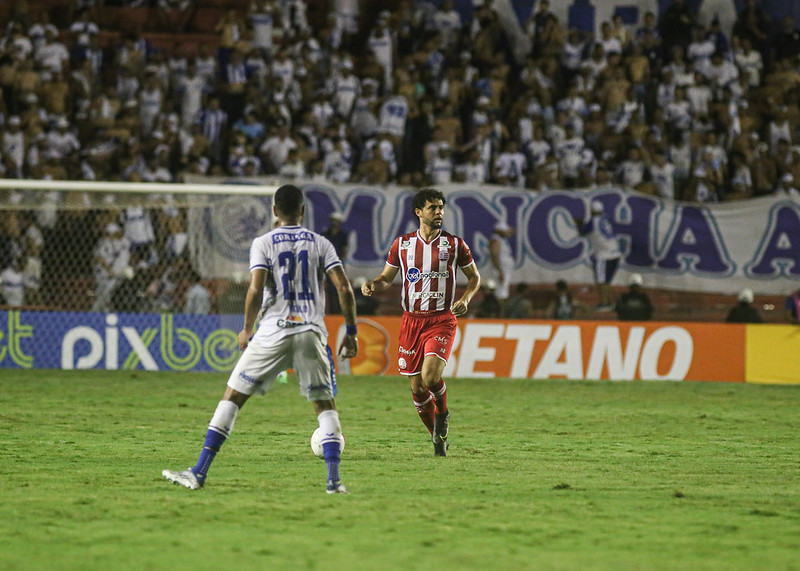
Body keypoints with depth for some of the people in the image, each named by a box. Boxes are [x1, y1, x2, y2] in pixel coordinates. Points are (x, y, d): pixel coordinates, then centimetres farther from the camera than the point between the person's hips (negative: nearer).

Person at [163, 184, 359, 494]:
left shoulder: (263, 243, 1)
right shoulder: (320, 243, 8)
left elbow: (256, 291, -11)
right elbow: (344, 288, 0)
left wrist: (247, 329, 4)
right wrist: (350, 333, 9)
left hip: (273, 331, -2)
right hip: (312, 330, 2)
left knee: (232, 397, 4)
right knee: (325, 404, 12)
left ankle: (199, 473, 0)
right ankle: (334, 478, -4)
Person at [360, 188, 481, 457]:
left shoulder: (454, 244, 1)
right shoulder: (402, 244, 5)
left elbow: (474, 276, 12)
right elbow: (387, 278, 14)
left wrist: (466, 299, -7)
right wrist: (372, 285, -8)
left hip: (442, 320, -2)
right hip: (411, 320, 2)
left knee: (430, 376, -24)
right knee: (417, 388, 1)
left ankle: (443, 413, 9)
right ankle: (438, 438, 22)